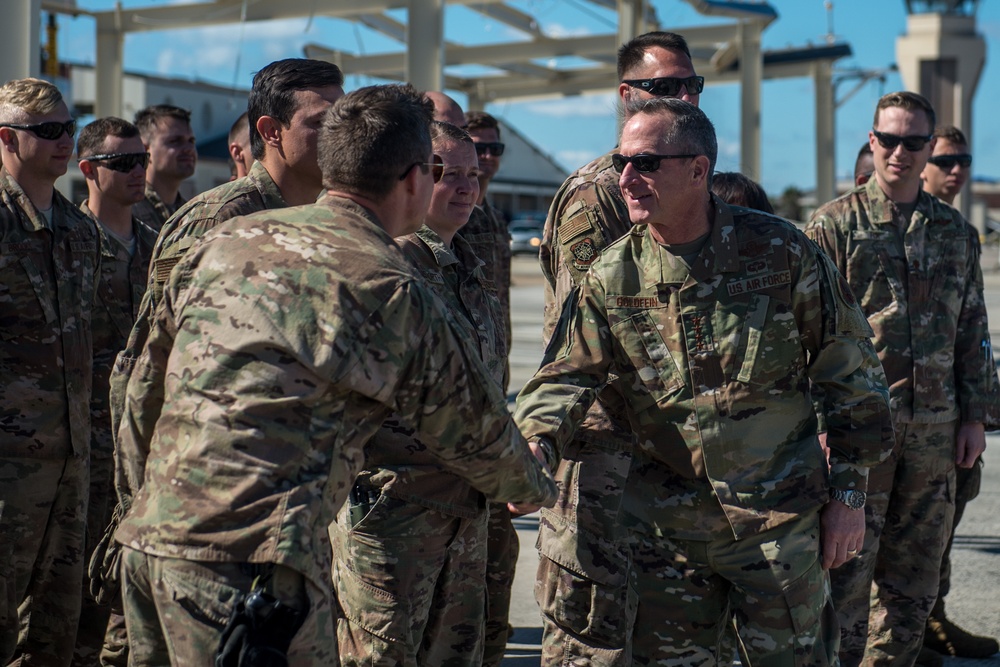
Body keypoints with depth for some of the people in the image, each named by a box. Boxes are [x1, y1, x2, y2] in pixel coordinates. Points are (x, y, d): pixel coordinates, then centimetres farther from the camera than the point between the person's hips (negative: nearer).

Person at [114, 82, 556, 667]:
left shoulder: (223, 241, 15)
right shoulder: (392, 291, -2)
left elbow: (146, 392, 23)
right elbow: (475, 433, 11)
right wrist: (536, 486, 32)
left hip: (149, 535, 7)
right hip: (255, 558, -7)